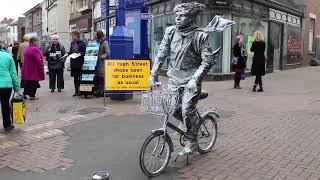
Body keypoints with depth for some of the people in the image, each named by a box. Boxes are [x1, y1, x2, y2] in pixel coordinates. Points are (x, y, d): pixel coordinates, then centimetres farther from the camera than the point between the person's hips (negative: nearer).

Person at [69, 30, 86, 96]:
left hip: (80, 63, -6)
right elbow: (71, 52, 20)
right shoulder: (72, 43, 13)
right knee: (75, 78, 10)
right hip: (73, 63, 6)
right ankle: (76, 90, 17)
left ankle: (80, 90, 8)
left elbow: (84, 53, -8)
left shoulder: (82, 43, -6)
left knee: (80, 77, -1)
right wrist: (68, 53, 1)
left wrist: (79, 54, -24)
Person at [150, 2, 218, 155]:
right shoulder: (170, 32, 1)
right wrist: (154, 75, 1)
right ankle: (193, 124, 32)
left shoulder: (199, 36, -12)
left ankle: (192, 143, 10)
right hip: (174, 78, 5)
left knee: (187, 111, -11)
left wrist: (195, 79, -23)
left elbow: (208, 60, -15)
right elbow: (162, 54, 6)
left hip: (191, 80, -5)